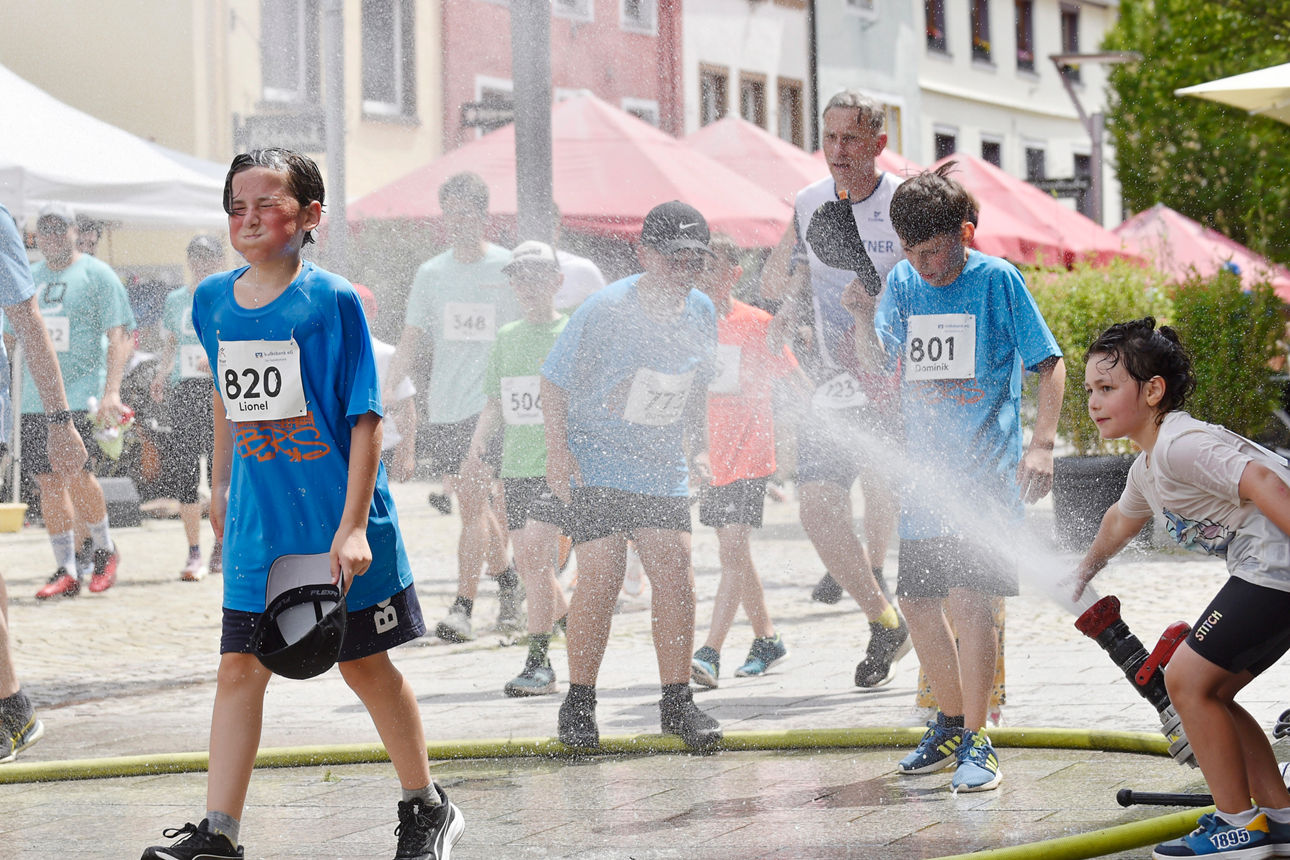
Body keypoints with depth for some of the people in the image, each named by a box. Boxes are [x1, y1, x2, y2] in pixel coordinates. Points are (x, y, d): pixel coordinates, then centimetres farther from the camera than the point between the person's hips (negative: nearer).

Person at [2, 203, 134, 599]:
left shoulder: (96, 274, -1)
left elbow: (119, 337, -7)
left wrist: (111, 391, -18)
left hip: (82, 393, -6)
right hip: (36, 399, 6)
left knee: (76, 474, -15)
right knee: (48, 482, 3)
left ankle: (105, 550, 8)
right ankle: (66, 572, 9)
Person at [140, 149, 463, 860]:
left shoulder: (332, 300, -11)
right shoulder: (213, 301, 5)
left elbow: (365, 418, -13)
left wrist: (353, 524, -18)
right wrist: (221, 482, 26)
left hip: (334, 524, -4)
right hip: (257, 527, 4)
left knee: (366, 665, 6)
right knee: (238, 670, -1)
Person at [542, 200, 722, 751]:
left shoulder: (701, 314, 0)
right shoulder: (605, 309, -16)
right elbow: (555, 380, -7)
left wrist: (697, 449, 15)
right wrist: (558, 452, -13)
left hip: (663, 469, 5)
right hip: (595, 463, -5)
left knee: (675, 577, -5)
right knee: (601, 576, -13)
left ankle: (676, 703, 7)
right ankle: (579, 704, 1)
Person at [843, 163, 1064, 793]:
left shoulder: (998, 280, -6)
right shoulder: (903, 282, 7)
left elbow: (1050, 364, -4)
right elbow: (876, 364, 3)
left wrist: (1041, 445, -15)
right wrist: (864, 319, -16)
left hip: (987, 474, -5)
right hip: (926, 474, 5)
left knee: (969, 598, -15)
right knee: (917, 600, 8)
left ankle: (975, 742, -9)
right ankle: (952, 722, 28)